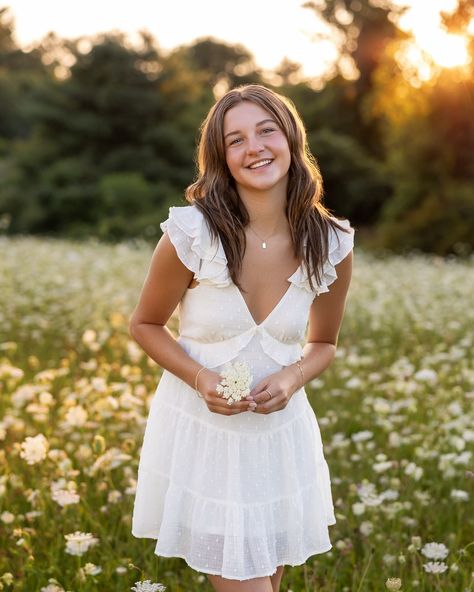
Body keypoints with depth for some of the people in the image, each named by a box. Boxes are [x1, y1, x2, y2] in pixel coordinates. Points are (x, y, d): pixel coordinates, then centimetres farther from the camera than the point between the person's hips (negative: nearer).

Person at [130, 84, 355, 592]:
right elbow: (145, 325, -3)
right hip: (200, 430, -3)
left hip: (280, 431, 3)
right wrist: (201, 379, -19)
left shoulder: (331, 245, -9)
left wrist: (293, 378, -14)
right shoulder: (191, 234, -17)